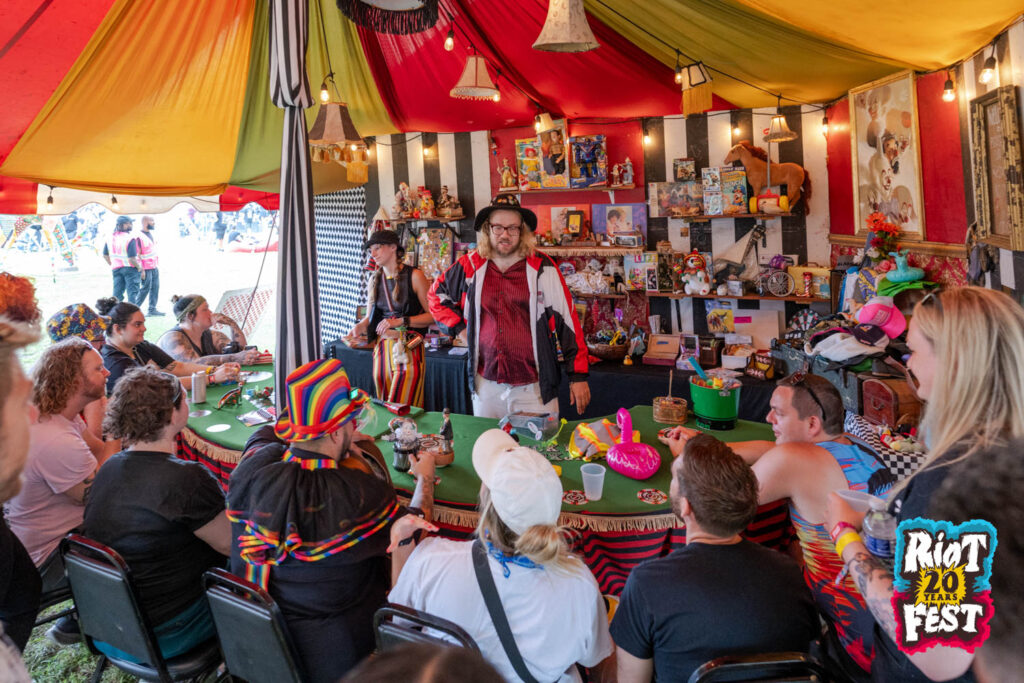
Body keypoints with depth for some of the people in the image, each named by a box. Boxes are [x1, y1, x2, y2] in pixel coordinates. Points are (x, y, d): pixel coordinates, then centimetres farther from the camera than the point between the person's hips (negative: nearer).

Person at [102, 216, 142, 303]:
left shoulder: (111, 237, 3)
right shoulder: (130, 239, -17)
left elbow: (105, 255, 10)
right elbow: (132, 259, -22)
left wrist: (112, 265, 20)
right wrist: (139, 267, -7)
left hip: (116, 268, 6)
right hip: (130, 268, -6)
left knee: (117, 294, 11)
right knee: (132, 293, 1)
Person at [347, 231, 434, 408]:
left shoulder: (414, 276, -6)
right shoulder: (375, 279, 12)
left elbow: (432, 315, -9)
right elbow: (369, 316, 17)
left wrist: (400, 321, -17)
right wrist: (360, 327, -4)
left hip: (408, 351, -5)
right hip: (381, 350, 6)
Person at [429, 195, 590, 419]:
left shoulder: (542, 268, -4)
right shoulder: (470, 266, 4)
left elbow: (566, 318, -4)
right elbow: (437, 295, 20)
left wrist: (578, 375, -6)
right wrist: (460, 327, 6)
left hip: (533, 384, -2)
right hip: (486, 382, 3)